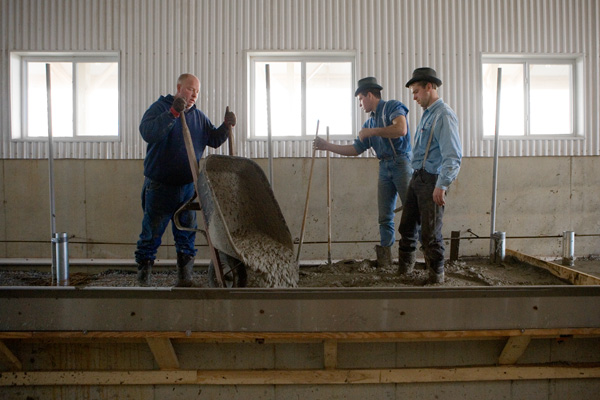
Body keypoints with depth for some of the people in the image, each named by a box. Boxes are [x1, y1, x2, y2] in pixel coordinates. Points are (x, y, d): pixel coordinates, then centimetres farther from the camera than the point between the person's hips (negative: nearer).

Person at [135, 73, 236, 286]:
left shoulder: (198, 116, 11)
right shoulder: (160, 108, -6)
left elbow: (214, 140, 14)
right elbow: (147, 132, -24)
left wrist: (226, 126, -4)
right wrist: (173, 113, -30)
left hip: (188, 186, 5)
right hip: (160, 186, -5)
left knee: (187, 234, 9)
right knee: (151, 233, 3)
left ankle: (184, 277, 19)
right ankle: (143, 278, 16)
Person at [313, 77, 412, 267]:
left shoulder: (393, 107, -1)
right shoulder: (369, 122, 21)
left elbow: (401, 130, -19)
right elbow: (355, 149, 22)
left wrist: (371, 132, -13)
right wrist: (327, 146, 17)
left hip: (401, 162, -7)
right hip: (384, 167, 7)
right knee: (385, 216, 5)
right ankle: (384, 256, 9)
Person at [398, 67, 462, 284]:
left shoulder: (444, 115, -14)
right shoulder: (427, 114, 17)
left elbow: (453, 156, -21)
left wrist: (441, 186, -27)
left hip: (432, 181, -9)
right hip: (417, 177, 9)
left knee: (430, 233, -1)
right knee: (407, 226, 14)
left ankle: (436, 275, 15)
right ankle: (403, 269, 27)